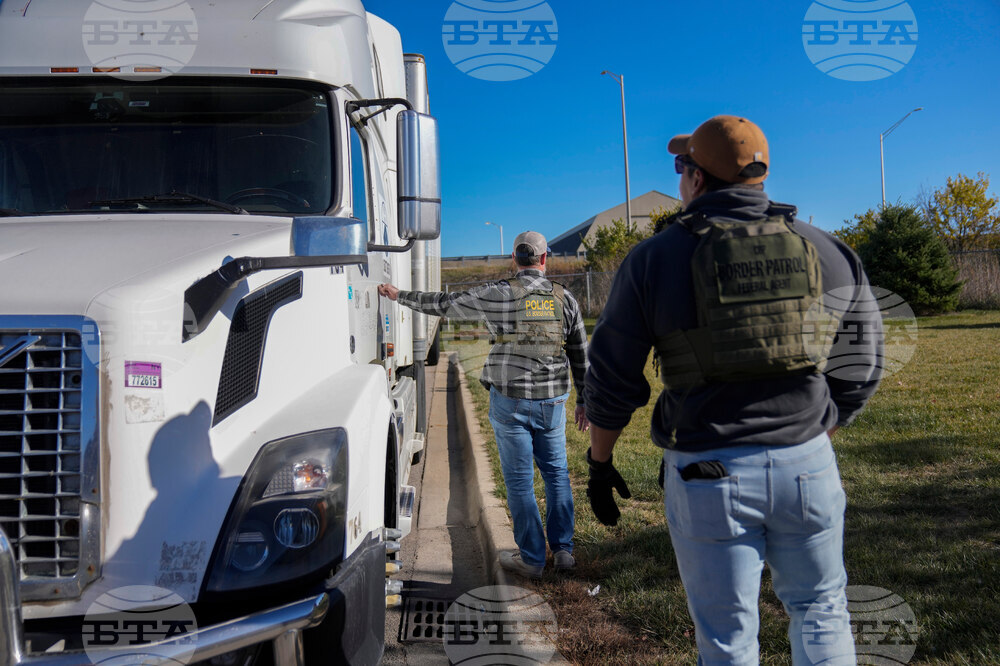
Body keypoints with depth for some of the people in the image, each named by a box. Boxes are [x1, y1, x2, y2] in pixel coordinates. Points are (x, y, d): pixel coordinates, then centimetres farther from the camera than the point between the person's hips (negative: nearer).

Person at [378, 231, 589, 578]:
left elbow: (443, 304, 1)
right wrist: (584, 400, 17)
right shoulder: (564, 298, 2)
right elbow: (580, 355, 7)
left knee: (519, 480, 5)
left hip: (510, 401, -3)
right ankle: (563, 549, 20)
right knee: (556, 473, 16)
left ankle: (531, 558, 13)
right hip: (552, 401, 3)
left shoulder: (497, 295, -7)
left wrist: (399, 295, 14)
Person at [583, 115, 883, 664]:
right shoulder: (829, 253, 3)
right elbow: (855, 374, 8)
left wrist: (598, 463, 11)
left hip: (708, 474, -2)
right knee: (819, 610, 22)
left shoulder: (654, 259, -4)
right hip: (807, 464, 2)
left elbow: (612, 378, -2)